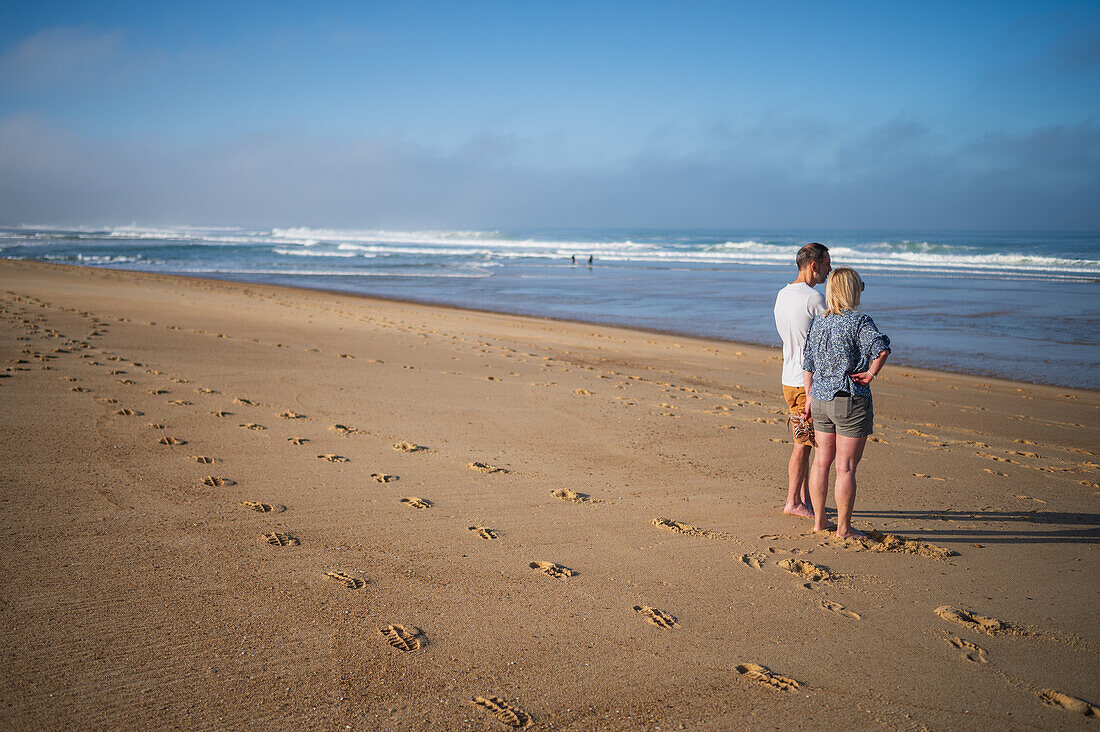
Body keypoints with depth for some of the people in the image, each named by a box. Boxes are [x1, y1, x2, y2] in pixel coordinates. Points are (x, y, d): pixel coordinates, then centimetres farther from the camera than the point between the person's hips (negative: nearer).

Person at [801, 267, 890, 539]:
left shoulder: (818, 322, 7)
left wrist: (810, 398, 18)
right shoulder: (859, 321, -12)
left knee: (821, 461, 14)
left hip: (821, 400, 6)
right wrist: (871, 373, -15)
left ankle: (819, 521, 22)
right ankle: (843, 529, 7)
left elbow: (807, 365, 11)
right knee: (846, 467, 0)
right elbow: (881, 347, -31)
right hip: (851, 402, -6)